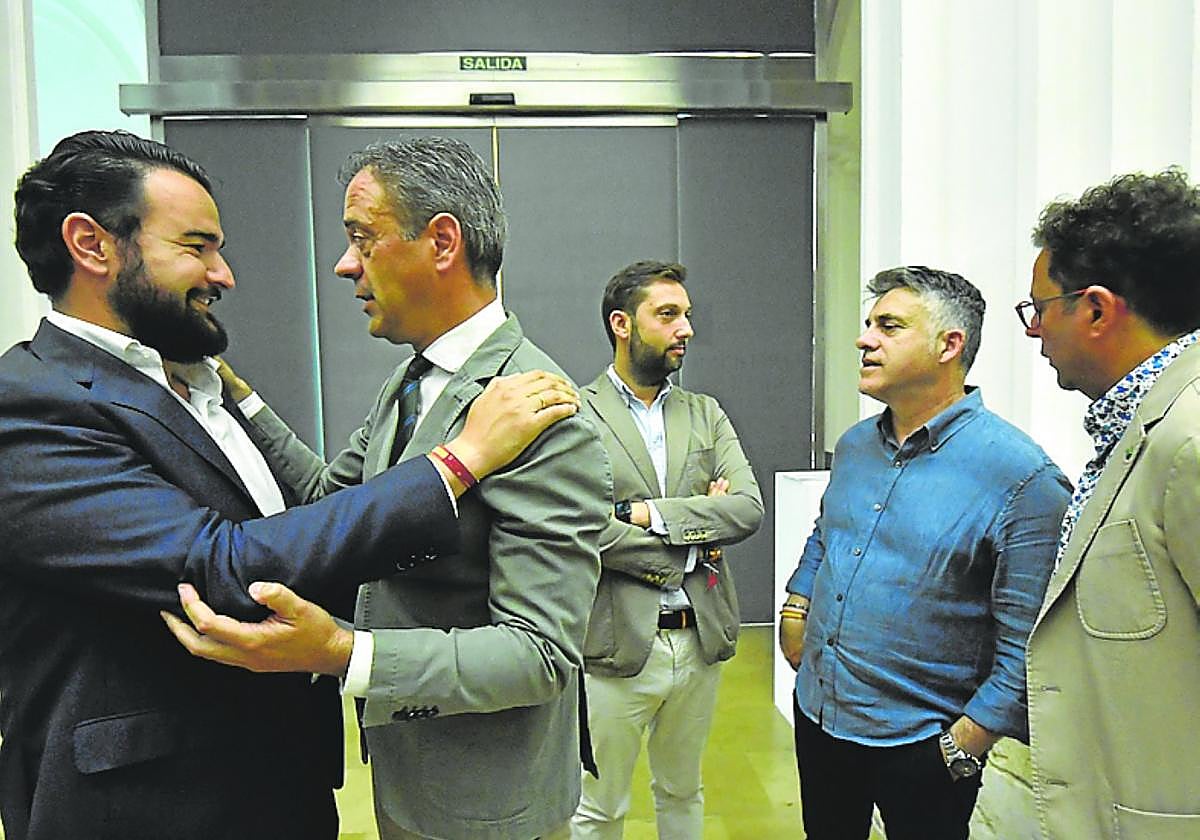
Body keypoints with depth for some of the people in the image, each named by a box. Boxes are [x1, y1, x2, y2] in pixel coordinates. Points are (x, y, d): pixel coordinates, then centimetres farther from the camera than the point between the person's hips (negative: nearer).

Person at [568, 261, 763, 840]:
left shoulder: (706, 415, 6)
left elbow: (749, 509, -7)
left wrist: (648, 513, -18)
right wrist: (697, 522, -14)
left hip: (701, 642, 5)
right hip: (615, 646, -4)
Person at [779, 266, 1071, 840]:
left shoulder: (1021, 477, -18)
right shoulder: (854, 445, 3)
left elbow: (1026, 644, -18)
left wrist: (964, 747, -17)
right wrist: (795, 610, 10)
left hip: (919, 745, -6)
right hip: (818, 717, 7)